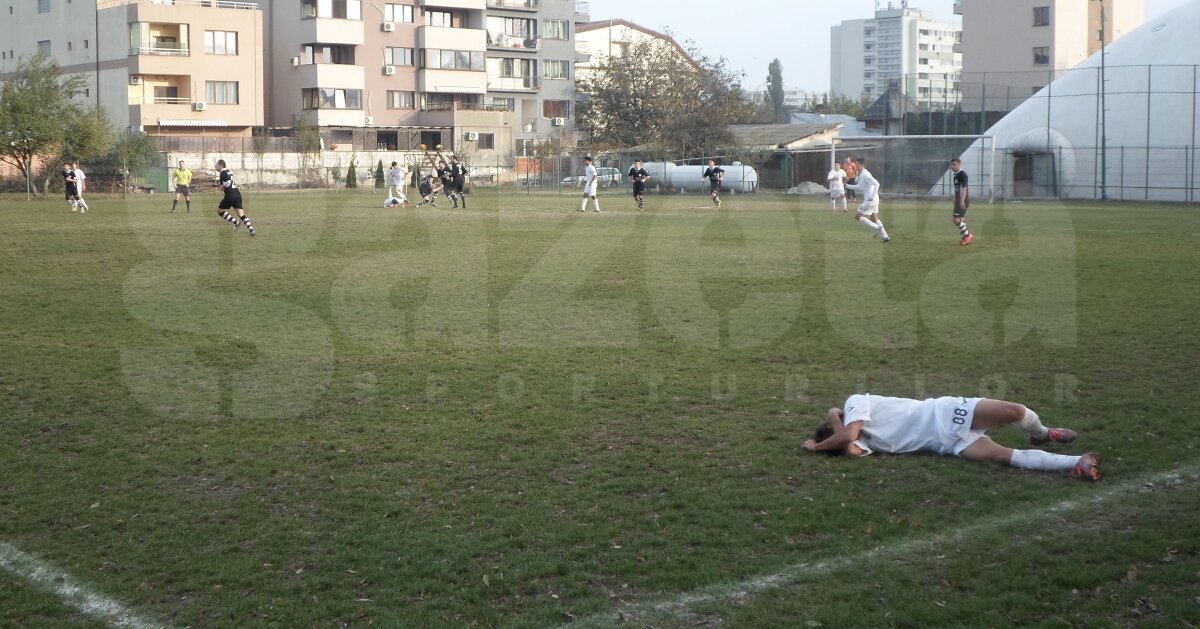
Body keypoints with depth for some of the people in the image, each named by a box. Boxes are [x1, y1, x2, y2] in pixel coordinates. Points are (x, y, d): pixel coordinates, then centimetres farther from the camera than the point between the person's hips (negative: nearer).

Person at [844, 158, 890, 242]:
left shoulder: (865, 174, -17)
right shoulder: (861, 175, 13)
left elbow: (876, 184, -26)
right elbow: (859, 187, 26)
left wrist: (872, 196, -27)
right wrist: (847, 186, 18)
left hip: (870, 200, -10)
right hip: (869, 200, 10)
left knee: (857, 216, -6)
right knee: (874, 219, 18)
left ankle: (876, 228, -4)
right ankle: (885, 236, 20)